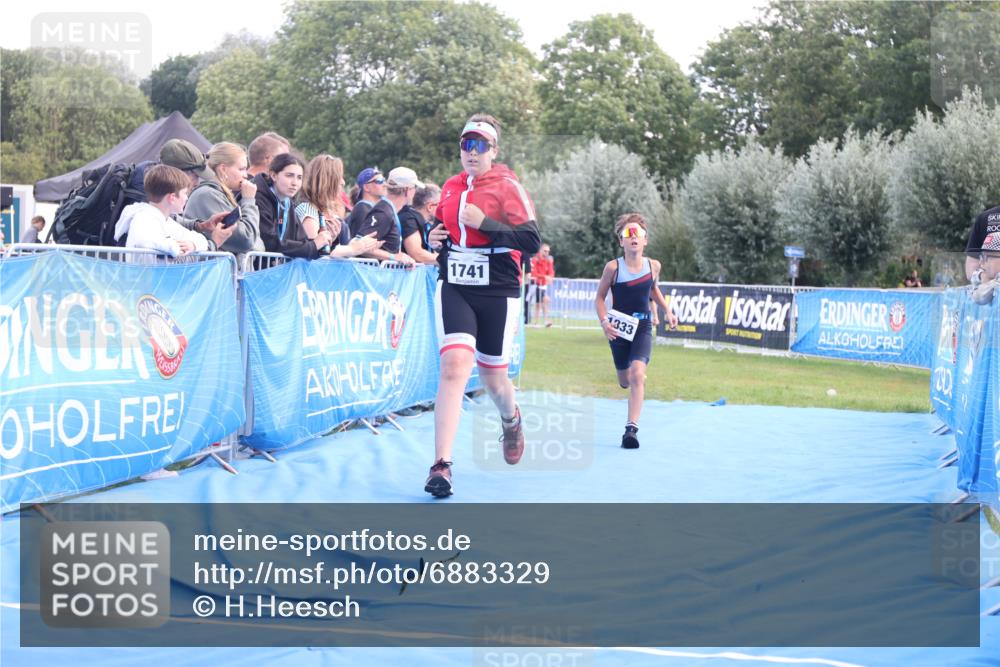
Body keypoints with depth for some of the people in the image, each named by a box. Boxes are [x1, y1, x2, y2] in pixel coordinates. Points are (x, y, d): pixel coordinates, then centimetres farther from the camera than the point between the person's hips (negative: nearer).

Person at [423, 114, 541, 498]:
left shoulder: (507, 187, -6)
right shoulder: (450, 188, 10)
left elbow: (531, 242, -14)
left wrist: (484, 223, -22)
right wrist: (435, 238, 5)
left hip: (498, 294, -2)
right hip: (454, 290, 3)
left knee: (492, 378, 10)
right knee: (454, 365, -17)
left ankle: (511, 420, 48)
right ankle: (441, 465, -21)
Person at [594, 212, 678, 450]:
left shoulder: (653, 266, -5)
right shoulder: (613, 267, -13)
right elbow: (600, 297, -3)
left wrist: (667, 310, 9)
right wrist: (604, 321, -19)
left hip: (643, 326, 0)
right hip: (619, 327, 0)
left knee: (637, 374, -22)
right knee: (625, 381, 13)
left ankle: (632, 428, -23)